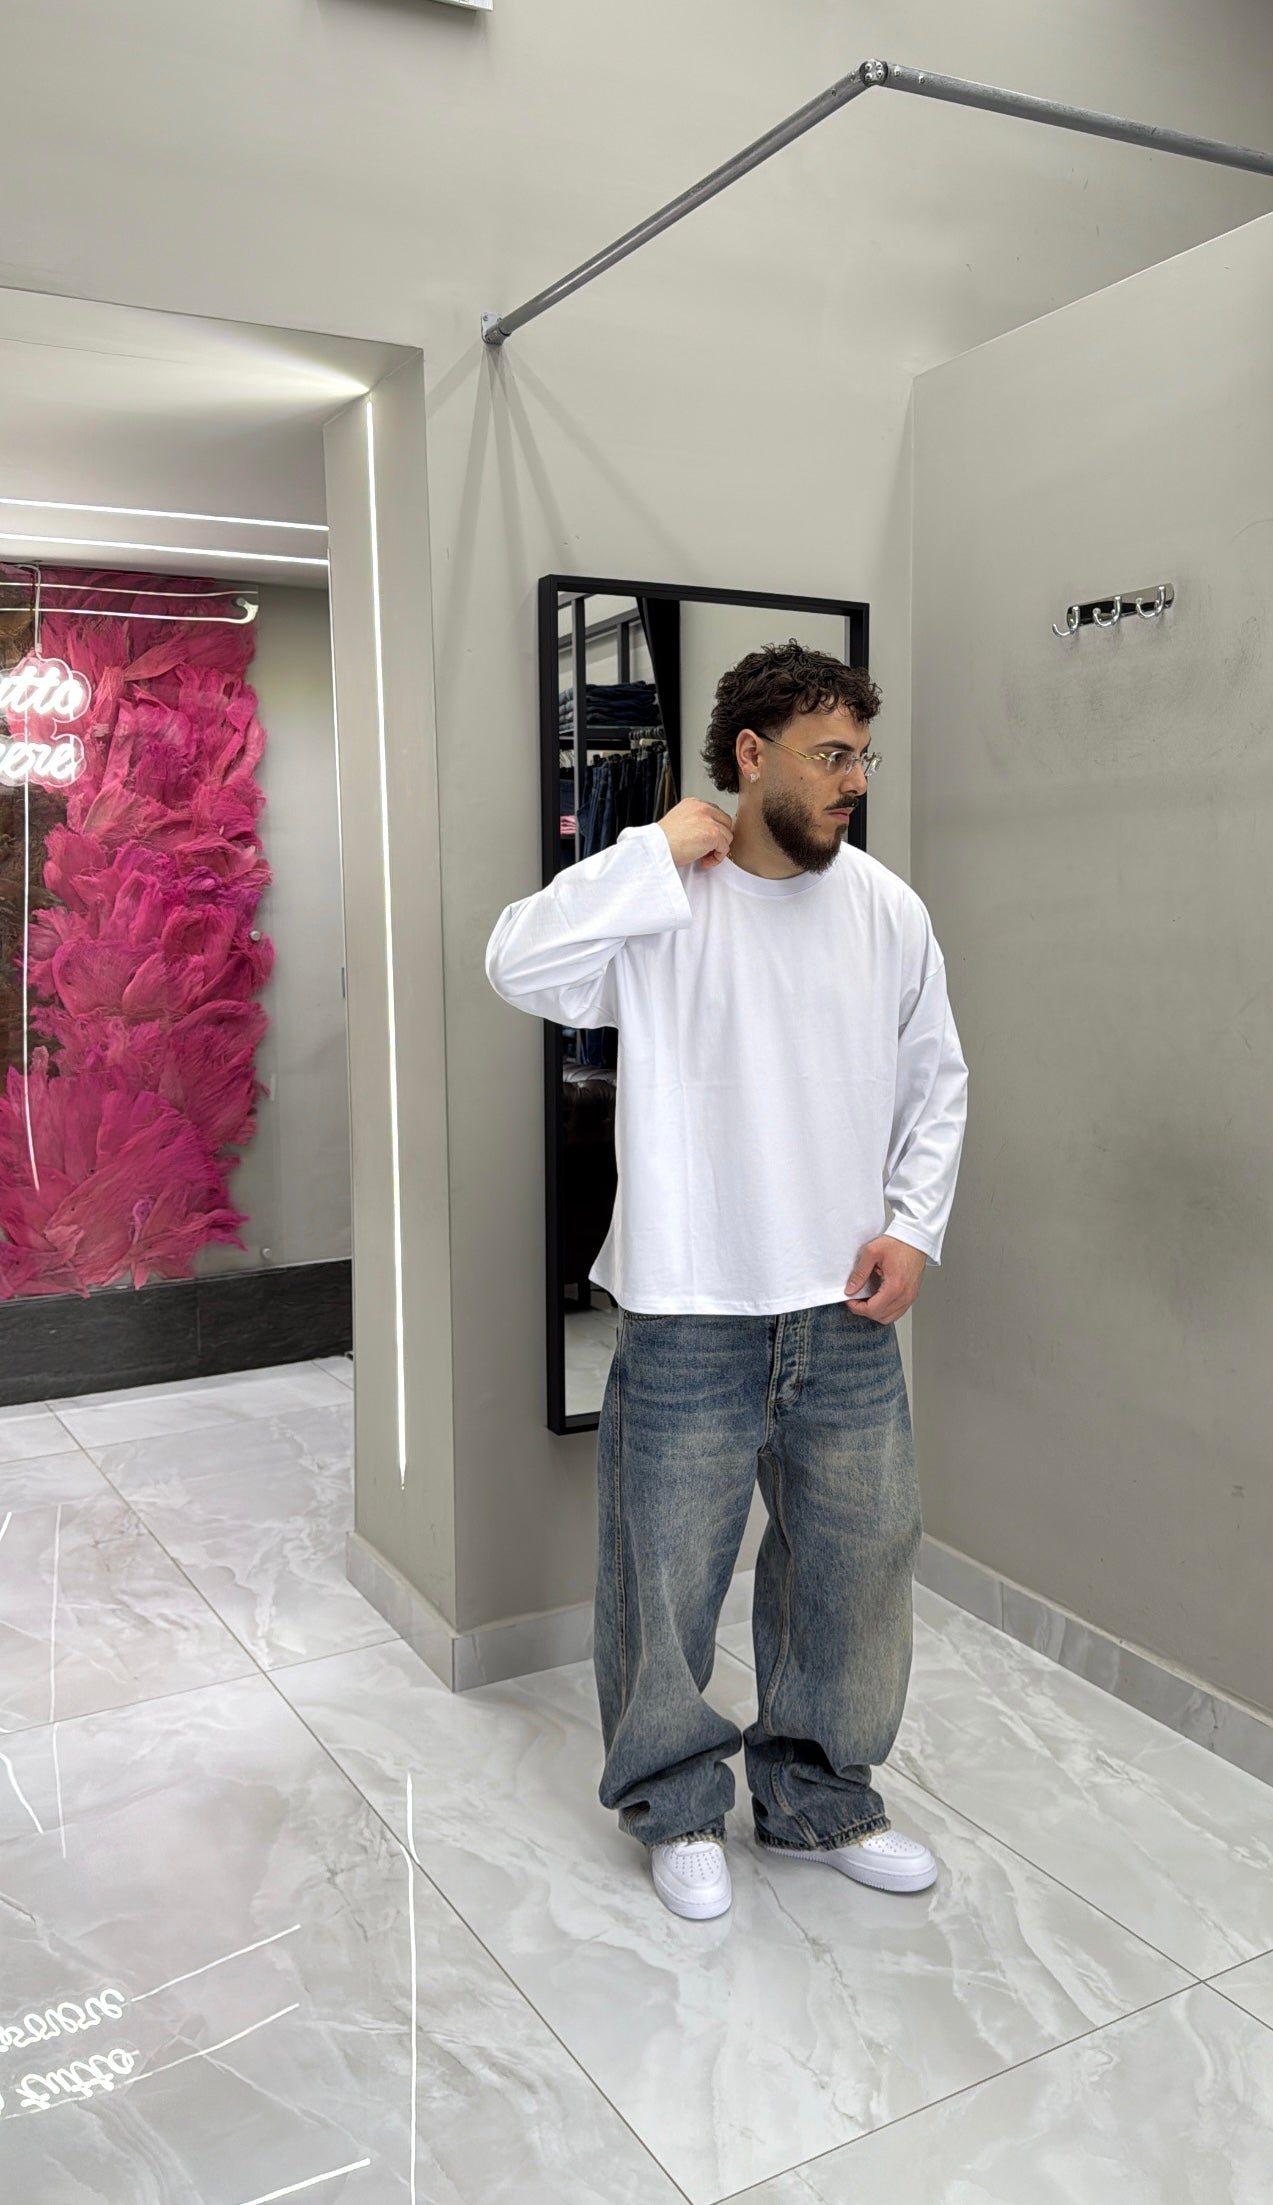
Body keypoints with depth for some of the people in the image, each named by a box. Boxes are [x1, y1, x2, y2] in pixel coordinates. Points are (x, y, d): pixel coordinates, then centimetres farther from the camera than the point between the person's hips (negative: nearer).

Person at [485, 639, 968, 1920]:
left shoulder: (887, 908, 2)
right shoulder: (661, 899, -9)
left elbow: (936, 1082, 11)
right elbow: (519, 969, -25)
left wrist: (914, 1226, 0)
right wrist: (658, 853, -23)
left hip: (846, 1314, 5)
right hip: (689, 1318, -4)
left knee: (857, 1562, 16)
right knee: (668, 1573, 10)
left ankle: (817, 1801, 40)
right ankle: (678, 1807, 36)